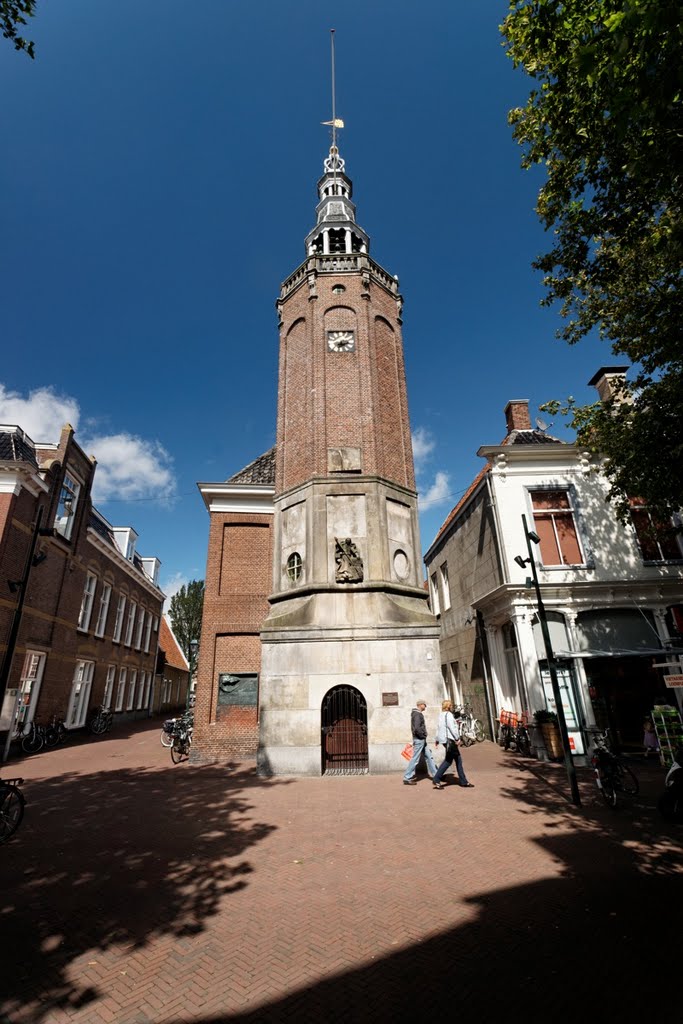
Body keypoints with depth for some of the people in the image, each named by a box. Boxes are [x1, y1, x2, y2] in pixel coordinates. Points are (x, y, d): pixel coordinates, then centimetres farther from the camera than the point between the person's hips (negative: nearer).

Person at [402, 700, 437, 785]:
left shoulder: (418, 713, 13)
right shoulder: (417, 714, -19)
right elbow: (417, 728, -28)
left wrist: (423, 736, 13)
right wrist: (423, 736, -15)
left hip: (421, 740, 10)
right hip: (419, 739, -10)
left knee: (429, 756, 16)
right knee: (415, 759, -4)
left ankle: (434, 774, 27)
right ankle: (407, 778, 3)